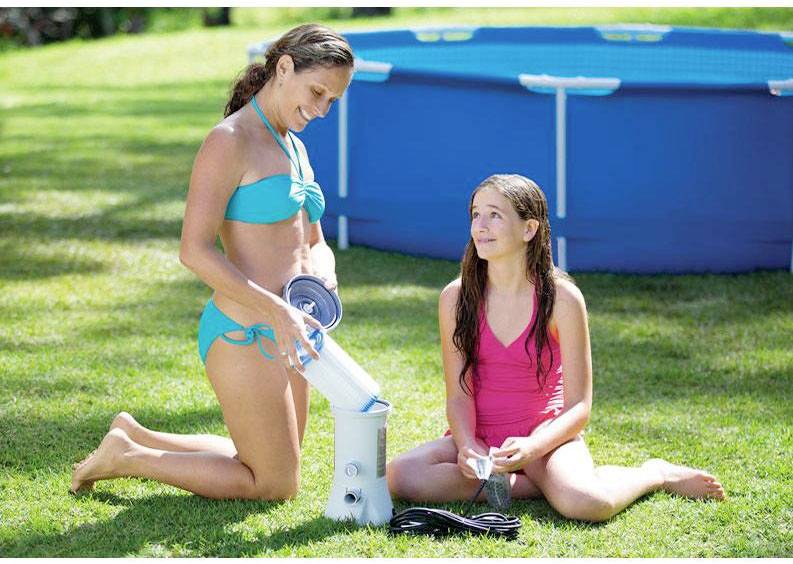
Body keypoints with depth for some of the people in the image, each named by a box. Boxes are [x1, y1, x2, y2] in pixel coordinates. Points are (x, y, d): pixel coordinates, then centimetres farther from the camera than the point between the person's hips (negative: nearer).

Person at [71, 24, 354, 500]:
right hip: (245, 335, -10)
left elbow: (315, 245, 19)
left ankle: (136, 437, 29)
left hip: (284, 334, 10)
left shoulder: (294, 147, 15)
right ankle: (126, 457, 9)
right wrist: (275, 310, -26)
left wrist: (322, 275, -5)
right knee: (278, 486, 0)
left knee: (270, 466, 22)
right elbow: (195, 250, -21)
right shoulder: (231, 141, -14)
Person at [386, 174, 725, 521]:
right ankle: (540, 485, -15)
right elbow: (458, 395, -2)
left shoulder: (561, 298, -9)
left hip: (544, 436, -3)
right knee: (401, 475, -28)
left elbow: (578, 408, -8)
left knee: (587, 504, -35)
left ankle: (658, 474, 1)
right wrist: (467, 447, -23)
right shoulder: (456, 297, -2)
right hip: (480, 437, 3)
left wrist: (532, 448, -26)